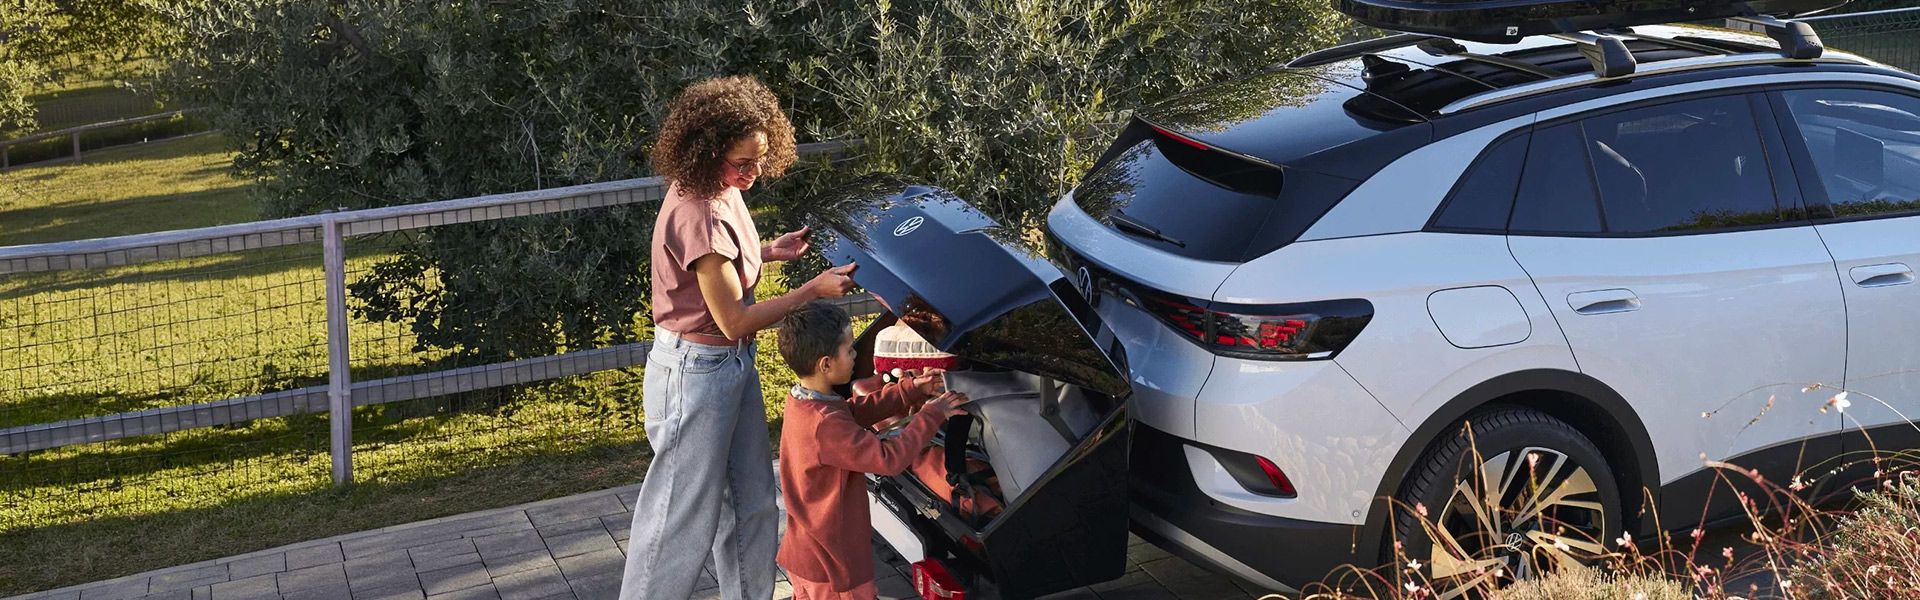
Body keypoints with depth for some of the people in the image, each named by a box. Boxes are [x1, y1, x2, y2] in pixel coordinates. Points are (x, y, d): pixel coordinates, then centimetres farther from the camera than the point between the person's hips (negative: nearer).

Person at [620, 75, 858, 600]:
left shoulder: (720, 191, 0)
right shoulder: (697, 216, -27)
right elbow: (735, 321, -24)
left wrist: (771, 252, 5)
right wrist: (814, 290, -21)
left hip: (734, 365, 9)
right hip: (696, 374, -9)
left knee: (752, 506, 18)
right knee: (684, 519, 2)